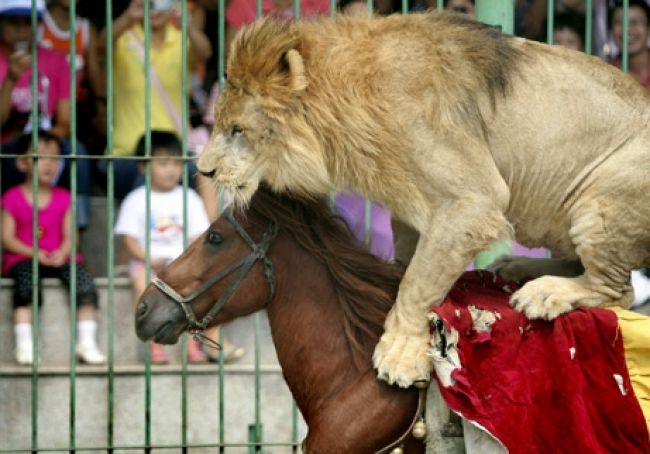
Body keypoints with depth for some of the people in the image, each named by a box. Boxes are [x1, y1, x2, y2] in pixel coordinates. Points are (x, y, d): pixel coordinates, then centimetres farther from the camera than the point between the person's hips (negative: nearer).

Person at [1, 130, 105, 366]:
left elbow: (69, 235, 6)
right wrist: (34, 253, -17)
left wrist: (62, 253, -16)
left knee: (83, 278, -24)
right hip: (23, 258, -3)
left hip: (58, 257, 3)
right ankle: (24, 345, -35)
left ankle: (87, 342, -22)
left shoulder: (63, 198, 12)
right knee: (26, 281, -35)